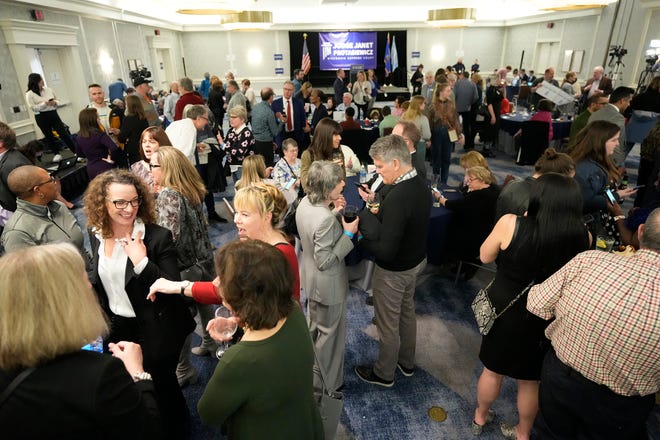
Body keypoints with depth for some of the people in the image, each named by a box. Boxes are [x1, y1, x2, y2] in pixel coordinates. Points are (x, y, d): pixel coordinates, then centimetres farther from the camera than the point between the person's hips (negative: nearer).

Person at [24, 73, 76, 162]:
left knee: (64, 133, -1)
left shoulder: (48, 90, 6)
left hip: (53, 114, 2)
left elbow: (57, 100, 15)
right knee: (49, 136, 8)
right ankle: (57, 154, 18)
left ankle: (76, 151, 1)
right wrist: (45, 103, -20)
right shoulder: (29, 94, -6)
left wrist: (55, 103, -9)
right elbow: (32, 108, -11)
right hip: (41, 117, -2)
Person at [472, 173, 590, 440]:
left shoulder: (511, 224, -25)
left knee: (492, 369, 23)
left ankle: (480, 417, 47)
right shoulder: (582, 235, -18)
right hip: (545, 318, 2)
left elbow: (485, 257, -7)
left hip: (504, 310, -1)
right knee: (530, 380, 24)